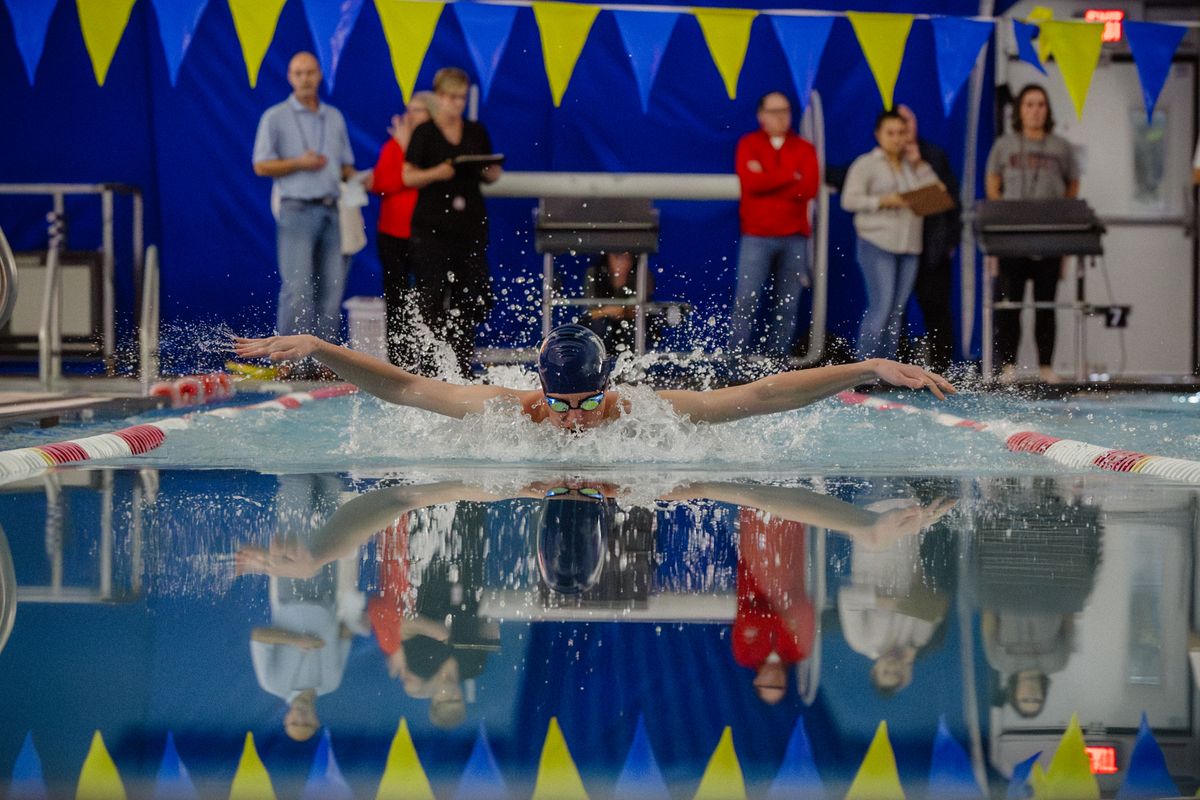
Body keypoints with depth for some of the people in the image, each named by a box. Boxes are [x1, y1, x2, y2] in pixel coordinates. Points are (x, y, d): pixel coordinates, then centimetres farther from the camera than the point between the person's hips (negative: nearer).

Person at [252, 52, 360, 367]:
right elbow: (261, 165, -1)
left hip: (333, 210, 5)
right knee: (297, 290, -11)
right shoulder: (276, 117, 3)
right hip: (298, 210, -5)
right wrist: (299, 163, -14)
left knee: (332, 288, 2)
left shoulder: (335, 117, 17)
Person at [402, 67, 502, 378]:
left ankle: (463, 365, 9)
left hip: (471, 224, 4)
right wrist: (436, 173, -19)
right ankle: (429, 366, -1)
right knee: (432, 300, -5)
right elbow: (408, 177, -2)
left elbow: (493, 175, 18)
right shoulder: (424, 133, 1)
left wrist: (490, 171, -5)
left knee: (472, 296, 0)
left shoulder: (477, 132, 13)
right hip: (432, 226, -4)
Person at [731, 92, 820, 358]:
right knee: (747, 299, -10)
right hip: (757, 234, -2)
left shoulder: (804, 149, 13)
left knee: (788, 303, 0)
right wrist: (791, 177, -5)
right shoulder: (749, 144, 8)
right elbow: (750, 181, -10)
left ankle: (778, 357, 4)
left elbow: (810, 187, -4)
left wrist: (768, 181, -7)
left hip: (795, 236, 2)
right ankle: (736, 356, -8)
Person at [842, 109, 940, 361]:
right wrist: (882, 201, -17)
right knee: (881, 308, -14)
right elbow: (849, 200, -7)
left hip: (909, 246, 6)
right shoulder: (866, 164, 2)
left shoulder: (910, 165, 19)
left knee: (897, 312, 3)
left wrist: (920, 165, 6)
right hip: (877, 245, -6)